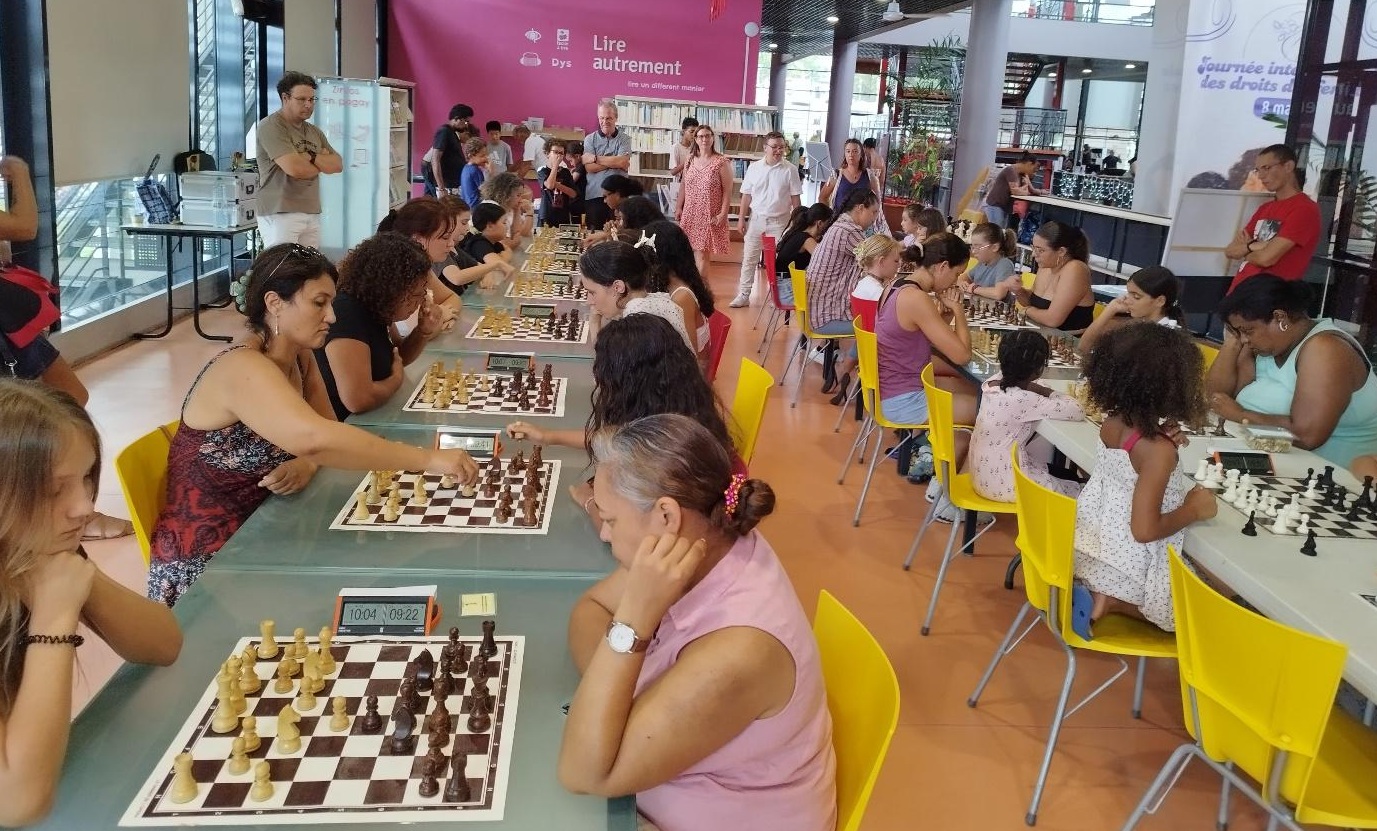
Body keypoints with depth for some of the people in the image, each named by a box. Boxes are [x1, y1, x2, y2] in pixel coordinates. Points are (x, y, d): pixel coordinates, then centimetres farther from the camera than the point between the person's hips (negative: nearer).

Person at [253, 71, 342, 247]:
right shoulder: (271, 127, -6)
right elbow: (294, 168, -18)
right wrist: (322, 164, 2)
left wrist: (312, 157, -9)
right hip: (280, 214, -7)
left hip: (312, 213, 7)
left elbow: (338, 165, 10)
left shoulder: (314, 131, 20)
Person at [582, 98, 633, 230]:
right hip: (594, 196, 1)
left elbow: (622, 162, -10)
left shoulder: (624, 139, 7)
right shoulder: (590, 139, 9)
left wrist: (596, 158, -4)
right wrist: (614, 162, -7)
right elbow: (589, 167, -4)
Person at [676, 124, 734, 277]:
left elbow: (727, 190, -7)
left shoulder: (722, 162, -6)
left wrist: (723, 213, -13)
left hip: (710, 216, -5)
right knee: (691, 252, 3)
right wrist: (679, 207, 11)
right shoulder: (690, 161, 10)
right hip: (690, 214, 5)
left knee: (702, 253, -7)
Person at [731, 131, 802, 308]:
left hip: (779, 221, -2)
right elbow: (746, 195, 5)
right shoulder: (754, 167, 2)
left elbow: (795, 198, 0)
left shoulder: (790, 170, -3)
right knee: (749, 258, 4)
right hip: (756, 218, 2)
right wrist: (741, 218, 1)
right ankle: (744, 294, 10)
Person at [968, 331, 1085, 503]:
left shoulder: (995, 381, -5)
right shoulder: (1023, 400, -27)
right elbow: (1077, 412, -22)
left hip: (982, 473, 8)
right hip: (1002, 484, -8)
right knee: (1076, 492, 8)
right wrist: (1051, 393, -5)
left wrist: (1038, 390, -3)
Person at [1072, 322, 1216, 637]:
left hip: (1088, 545, 7)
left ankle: (1093, 589, 7)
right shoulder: (1158, 450, -27)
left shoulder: (1112, 421, -6)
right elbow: (1144, 530, -26)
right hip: (1126, 566, -7)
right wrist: (1194, 509, -12)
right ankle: (1110, 599, -1)